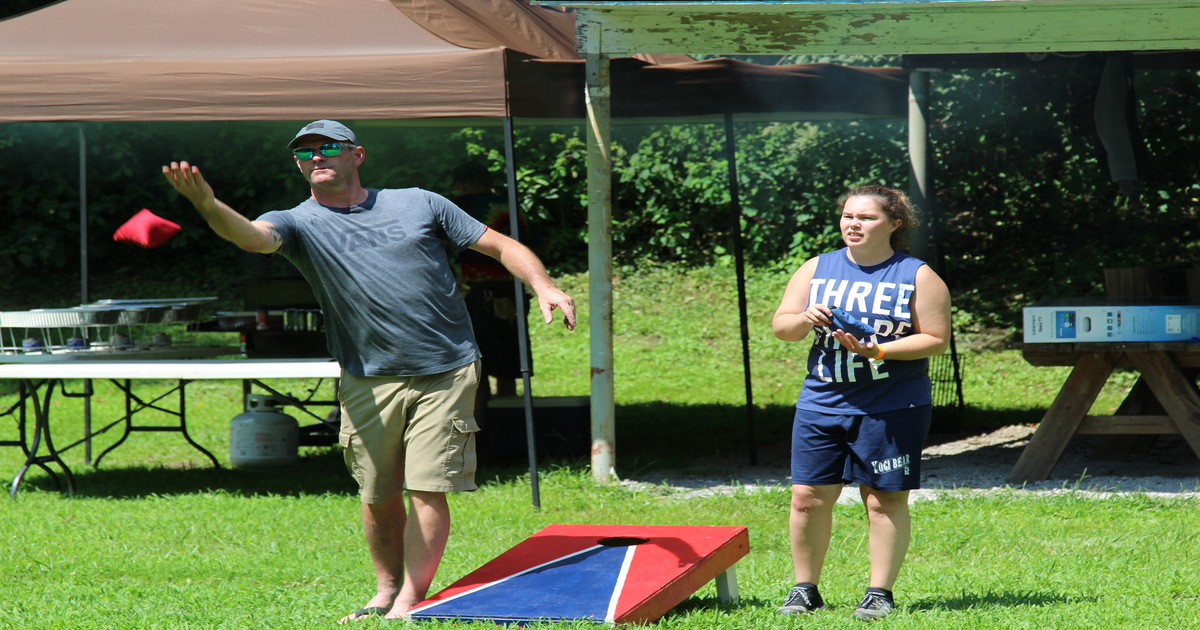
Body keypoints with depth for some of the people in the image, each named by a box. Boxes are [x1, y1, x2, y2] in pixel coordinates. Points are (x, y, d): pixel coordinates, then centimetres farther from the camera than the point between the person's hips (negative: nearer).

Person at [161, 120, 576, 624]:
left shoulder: (419, 204, 7)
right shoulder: (299, 223, 3)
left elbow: (501, 246, 11)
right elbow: (252, 236, -20)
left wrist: (542, 287, -7)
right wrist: (207, 204, -42)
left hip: (446, 374, -1)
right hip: (369, 380, 1)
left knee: (427, 491, -7)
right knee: (378, 495, 7)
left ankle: (410, 602, 0)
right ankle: (386, 591, 26)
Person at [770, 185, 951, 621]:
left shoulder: (917, 277, 1)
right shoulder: (817, 270, 11)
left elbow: (936, 339, -5)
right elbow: (781, 326, 12)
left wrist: (880, 351, -17)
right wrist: (804, 320, -12)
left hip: (891, 409, -3)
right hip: (821, 403, 3)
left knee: (884, 500, -1)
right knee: (808, 497, -1)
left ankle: (880, 593, 8)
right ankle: (805, 590, 11)